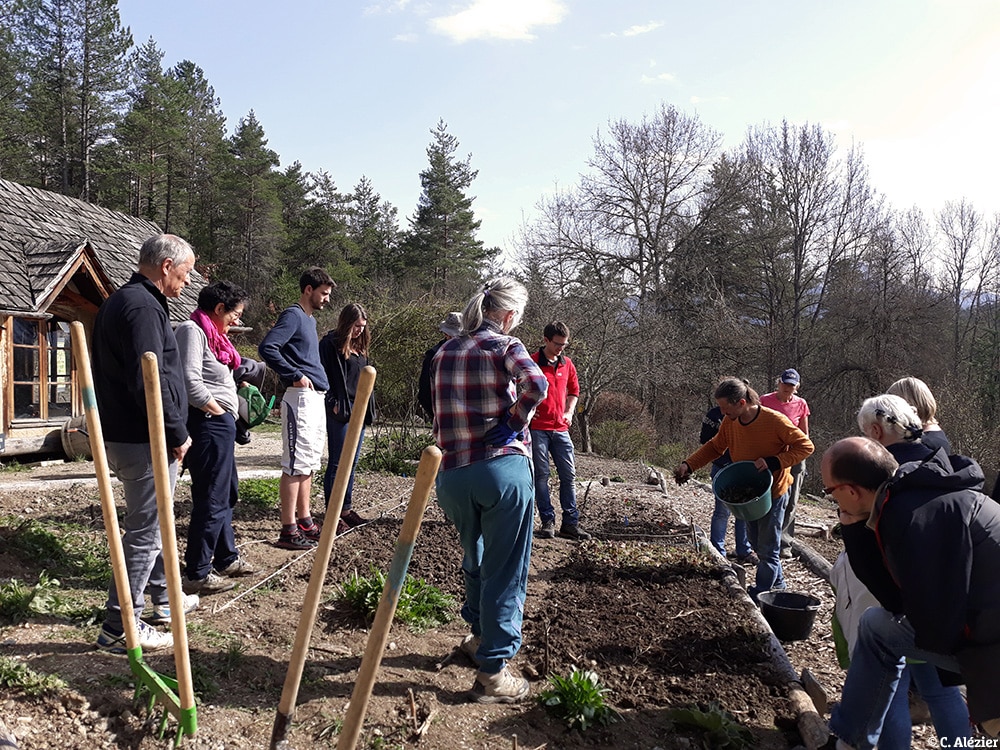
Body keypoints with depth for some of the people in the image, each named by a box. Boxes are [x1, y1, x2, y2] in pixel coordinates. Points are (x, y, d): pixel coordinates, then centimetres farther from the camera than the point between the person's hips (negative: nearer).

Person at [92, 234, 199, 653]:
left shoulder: (120, 301, 16)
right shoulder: (143, 307, -18)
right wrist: (178, 434, -16)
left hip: (124, 435, 11)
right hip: (146, 442, -11)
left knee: (153, 522, 22)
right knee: (144, 532, -2)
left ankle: (162, 598, 38)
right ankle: (119, 627, 6)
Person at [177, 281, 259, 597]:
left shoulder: (212, 333, 19)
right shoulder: (192, 330, -12)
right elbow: (190, 381, -22)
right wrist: (217, 410, -13)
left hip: (220, 423, 11)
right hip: (207, 422, -11)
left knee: (227, 493, 19)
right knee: (212, 499, -6)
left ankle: (227, 558, 33)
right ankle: (196, 574, 3)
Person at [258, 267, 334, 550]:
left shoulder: (310, 320, 19)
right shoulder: (293, 315, -9)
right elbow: (267, 347, -22)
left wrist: (318, 381, 13)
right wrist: (295, 376, -19)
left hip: (316, 398, 10)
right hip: (300, 399, -10)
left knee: (308, 463, 14)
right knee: (295, 465, -7)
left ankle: (305, 521, 23)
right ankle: (288, 530, -2)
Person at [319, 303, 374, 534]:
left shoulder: (360, 346, 17)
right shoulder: (331, 344, -8)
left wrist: (368, 408, 14)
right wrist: (333, 404, -16)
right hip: (340, 412, -8)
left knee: (352, 463, 13)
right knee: (337, 463, -3)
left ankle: (347, 508, 22)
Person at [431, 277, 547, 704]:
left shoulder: (444, 353, 14)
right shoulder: (504, 346, -4)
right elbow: (536, 384, -22)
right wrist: (515, 423, -9)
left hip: (451, 475, 6)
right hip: (502, 468, -6)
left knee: (476, 560, 27)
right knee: (505, 571, 5)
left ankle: (479, 635, 44)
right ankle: (492, 672, 12)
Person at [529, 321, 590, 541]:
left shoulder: (567, 364, 10)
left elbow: (574, 390, 23)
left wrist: (569, 412, 10)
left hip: (560, 428, 5)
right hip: (537, 427, -5)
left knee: (569, 475, 5)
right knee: (541, 475, -1)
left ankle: (570, 523, 12)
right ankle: (548, 522, 7)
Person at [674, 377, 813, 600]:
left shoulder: (774, 421, -26)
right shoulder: (730, 422, -8)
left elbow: (805, 445, -18)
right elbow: (714, 447, 4)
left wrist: (773, 462, -29)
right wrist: (688, 465, -8)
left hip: (773, 491, -7)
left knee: (767, 548, 1)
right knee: (756, 543, 20)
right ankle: (777, 581, 39)